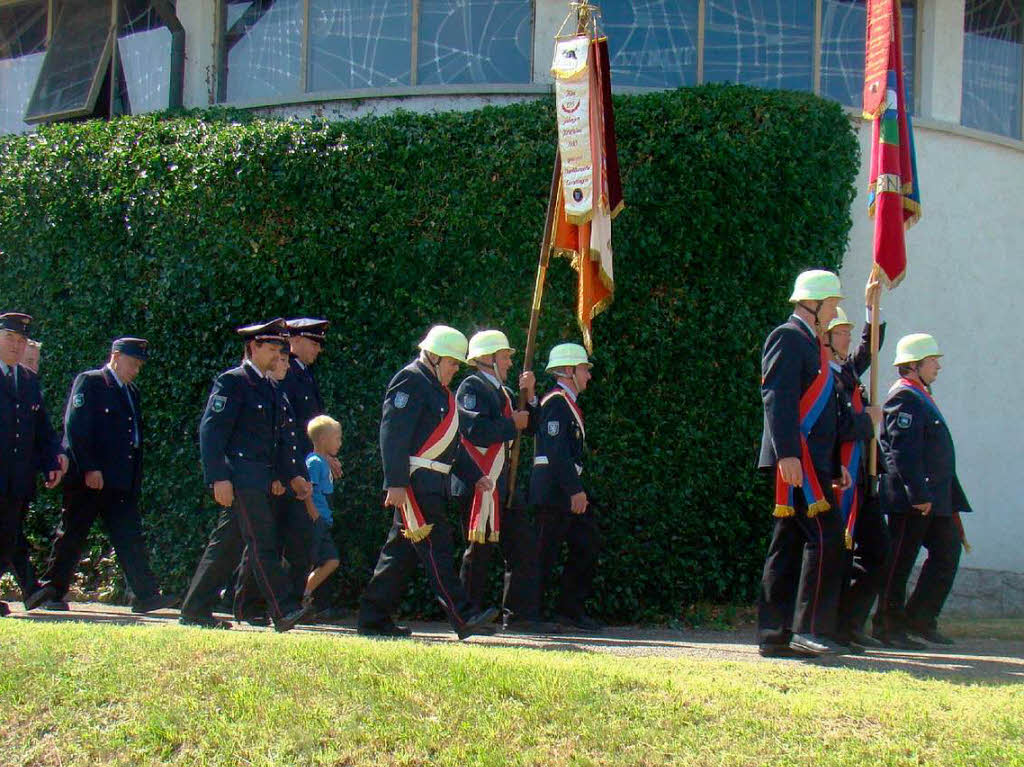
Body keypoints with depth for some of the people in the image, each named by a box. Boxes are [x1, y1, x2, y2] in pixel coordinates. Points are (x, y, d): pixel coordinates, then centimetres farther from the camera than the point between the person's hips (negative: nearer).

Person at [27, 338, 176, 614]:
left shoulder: (132, 393, 19)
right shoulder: (89, 382, -4)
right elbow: (75, 427, -12)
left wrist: (135, 480, 11)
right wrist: (89, 469, -18)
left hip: (122, 483, 7)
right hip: (87, 478, -7)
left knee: (131, 538, 0)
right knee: (72, 536, 1)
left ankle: (146, 594, -5)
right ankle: (53, 589, 10)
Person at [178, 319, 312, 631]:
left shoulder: (270, 388, 20)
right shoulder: (232, 381, -7)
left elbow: (281, 438, 24)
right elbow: (211, 429, -12)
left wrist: (293, 475, 14)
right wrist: (219, 477, -19)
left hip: (259, 481, 9)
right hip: (240, 476, -9)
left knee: (226, 544, 11)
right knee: (262, 544, -12)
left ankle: (196, 610, 16)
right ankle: (283, 611, -16)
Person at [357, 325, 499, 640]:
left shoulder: (438, 389, 22)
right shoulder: (410, 381, -9)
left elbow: (451, 442, 28)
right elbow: (393, 434, -17)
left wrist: (475, 475, 20)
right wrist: (396, 483, -23)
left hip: (432, 483, 10)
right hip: (415, 481, -10)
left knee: (402, 550, 11)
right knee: (435, 547, -12)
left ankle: (374, 619, 15)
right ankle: (463, 617, -15)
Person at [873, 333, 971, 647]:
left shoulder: (922, 397, 20)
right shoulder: (904, 397, -11)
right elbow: (903, 451, -20)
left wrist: (951, 497, 20)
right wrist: (919, 494, -25)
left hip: (934, 498, 10)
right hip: (910, 500, -10)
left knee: (947, 553, 9)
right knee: (900, 561, -3)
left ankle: (921, 619, 14)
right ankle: (889, 625, 4)